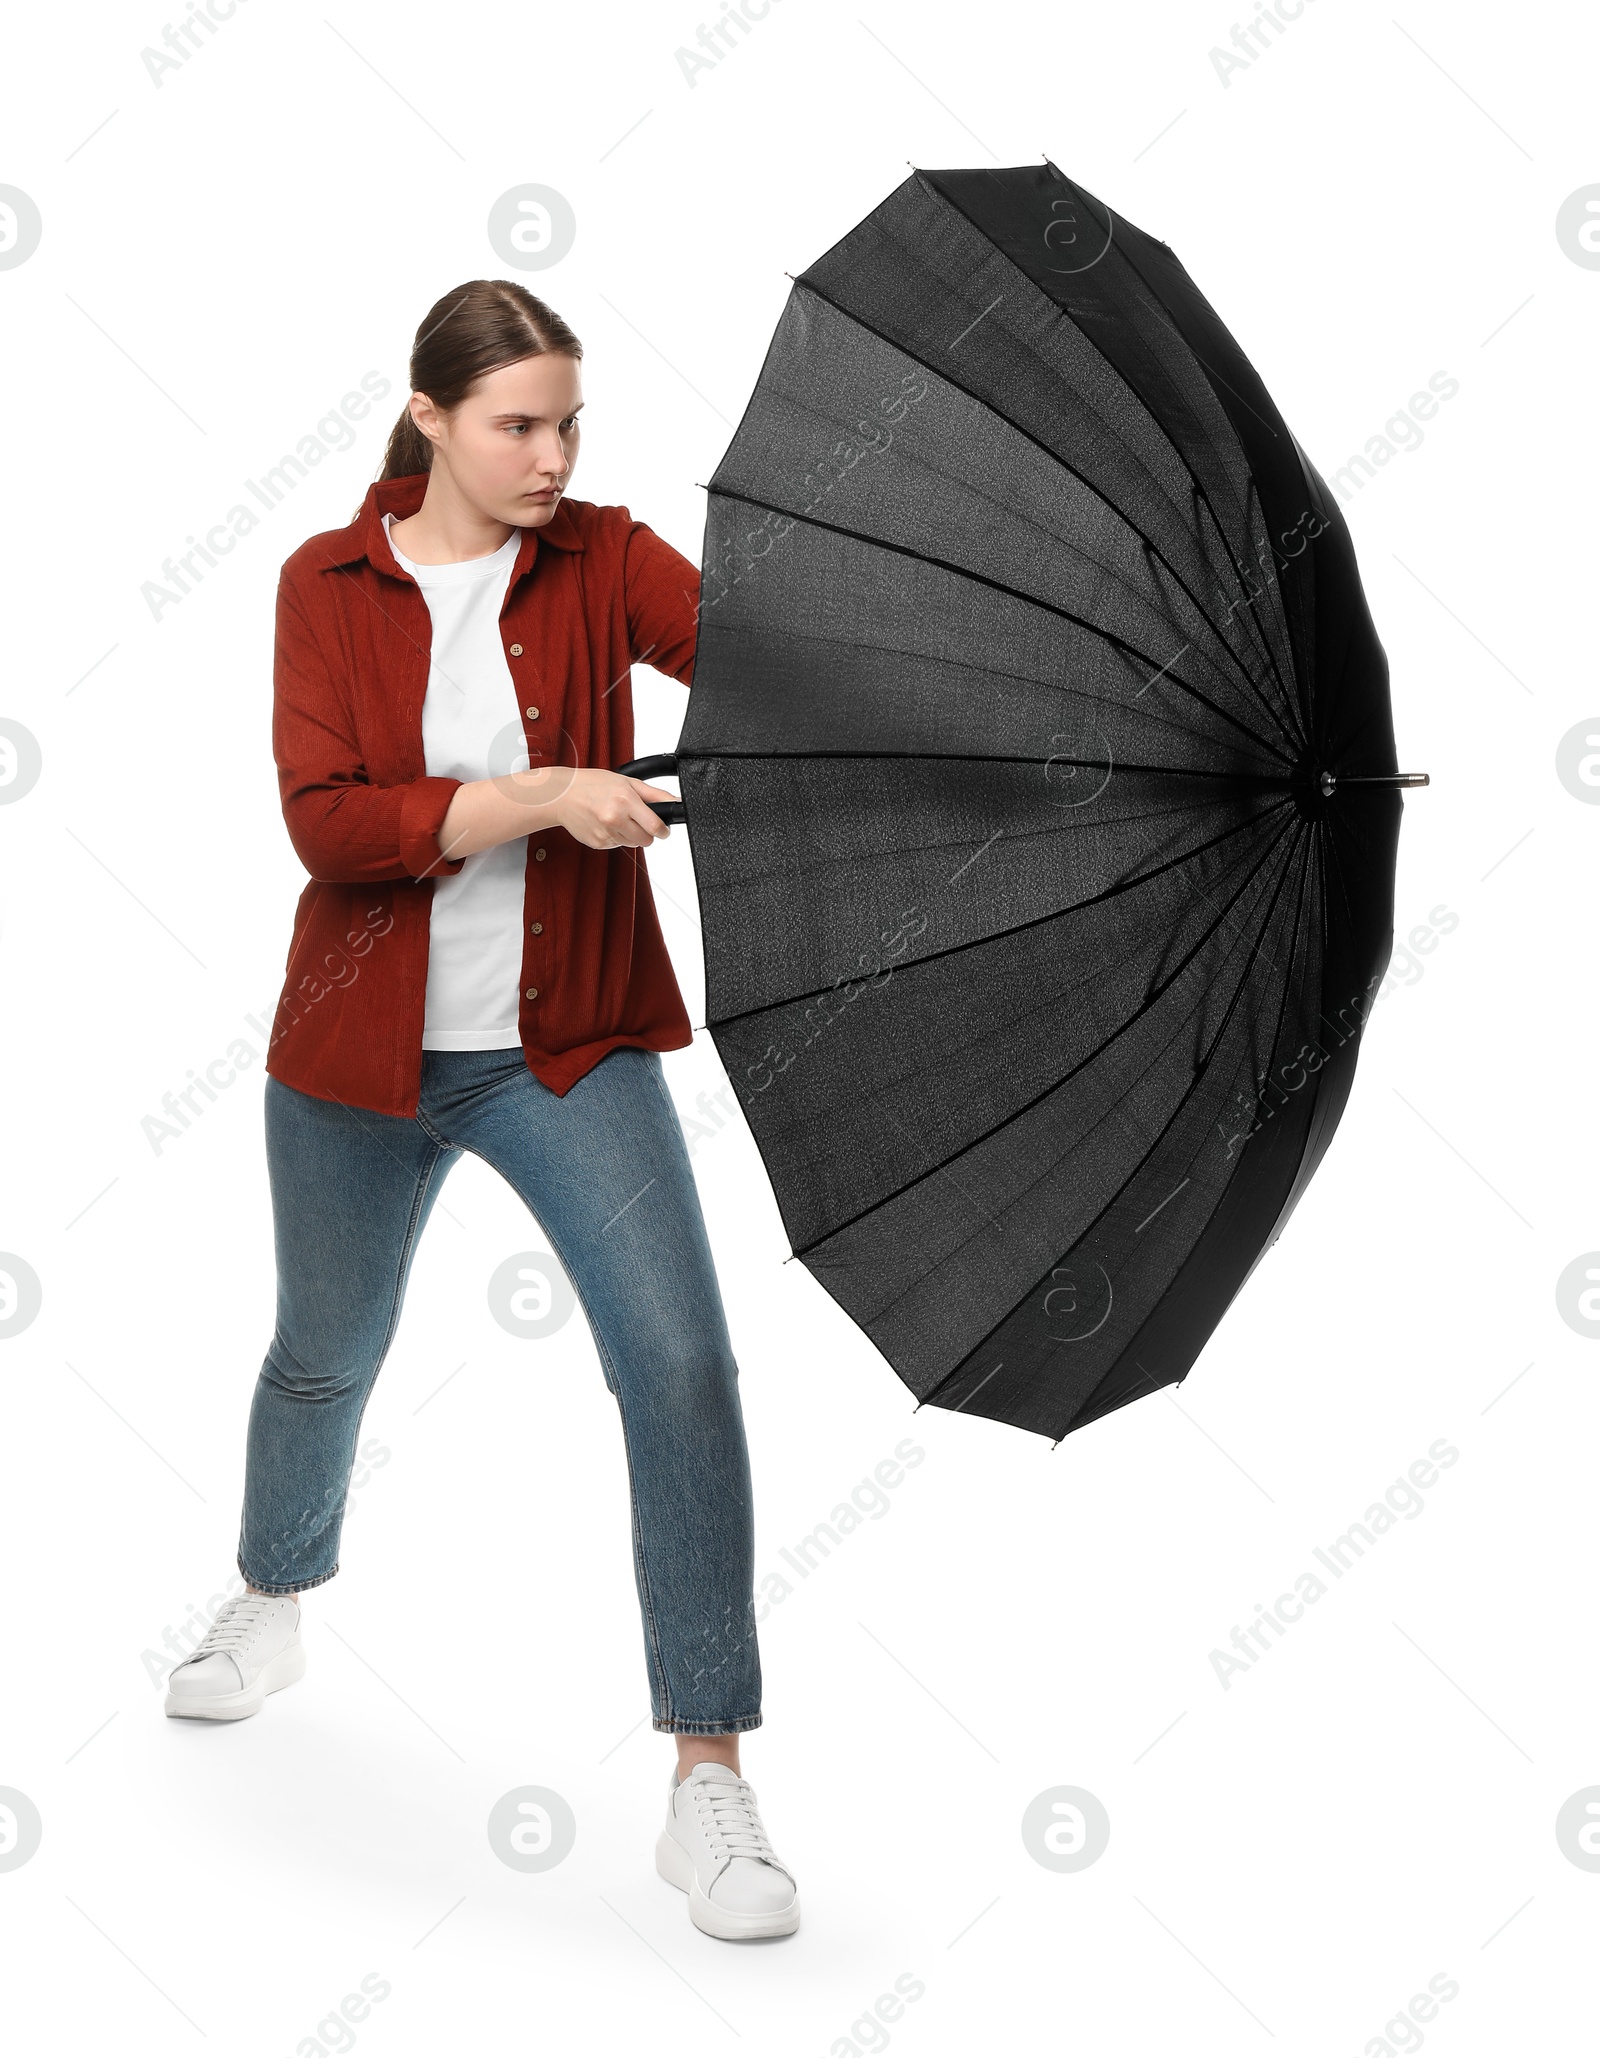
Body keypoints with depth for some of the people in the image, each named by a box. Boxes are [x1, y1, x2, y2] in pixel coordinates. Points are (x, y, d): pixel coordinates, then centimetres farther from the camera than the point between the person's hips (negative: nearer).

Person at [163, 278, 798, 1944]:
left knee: (680, 1366, -15)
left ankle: (707, 1781, -4)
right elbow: (327, 821, -17)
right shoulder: (330, 586, -4)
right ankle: (272, 1602, 53)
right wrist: (548, 796, -27)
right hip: (362, 1052, 1)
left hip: (567, 1050, 0)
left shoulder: (599, 560, -3)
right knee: (325, 1358, 20)